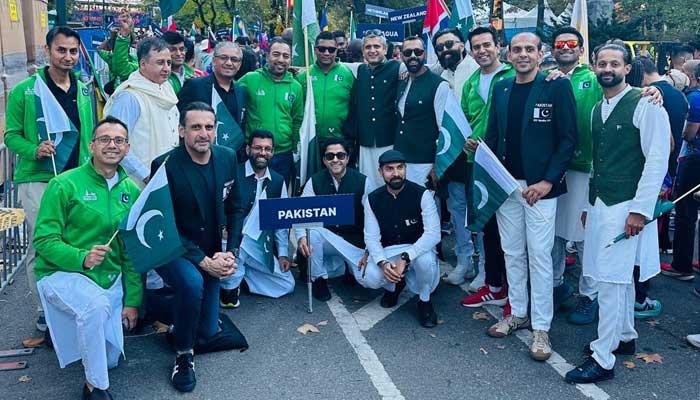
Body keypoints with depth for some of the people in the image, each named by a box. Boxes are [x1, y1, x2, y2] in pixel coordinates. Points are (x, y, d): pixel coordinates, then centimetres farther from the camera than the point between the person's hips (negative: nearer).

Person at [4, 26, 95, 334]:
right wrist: (34, 150, -19)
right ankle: (44, 310, 14)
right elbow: (12, 135, 0)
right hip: (38, 180, -3)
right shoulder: (24, 91, -2)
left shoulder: (84, 91, 10)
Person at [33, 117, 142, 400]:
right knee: (96, 303, -38)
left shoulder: (132, 191, 4)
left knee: (110, 359, 5)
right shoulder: (64, 185, -10)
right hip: (62, 273, -5)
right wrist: (82, 257, -29)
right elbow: (44, 240, -11)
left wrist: (132, 301, 4)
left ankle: (73, 327, 38)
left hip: (110, 279, 5)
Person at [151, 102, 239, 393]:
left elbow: (234, 210, 4)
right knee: (192, 282, -38)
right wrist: (202, 261, -24)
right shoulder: (165, 166, -20)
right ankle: (183, 353, -11)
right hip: (172, 250, -5)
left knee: (207, 331, 7)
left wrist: (228, 254, -7)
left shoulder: (228, 158, -5)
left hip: (212, 255, 5)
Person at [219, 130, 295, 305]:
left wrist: (283, 253, 6)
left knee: (287, 285, 0)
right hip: (233, 238, -5)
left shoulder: (278, 181, 7)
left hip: (261, 245, 5)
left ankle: (239, 272, 16)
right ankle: (229, 286, -12)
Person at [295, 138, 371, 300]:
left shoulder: (362, 182, -6)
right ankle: (318, 279, -8)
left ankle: (347, 262, 14)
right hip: (326, 240, 0)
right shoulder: (315, 182, -5)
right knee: (311, 231, -33)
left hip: (355, 241, 0)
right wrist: (301, 237, -33)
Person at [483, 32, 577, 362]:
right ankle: (517, 314, 28)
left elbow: (568, 138, -8)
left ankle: (541, 329, 10)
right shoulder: (501, 89, 9)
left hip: (539, 186, -4)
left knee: (539, 257, -1)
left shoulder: (557, 87, -5)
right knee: (512, 254, 13)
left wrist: (547, 181, -15)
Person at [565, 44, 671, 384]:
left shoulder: (645, 104, -9)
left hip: (627, 206, -7)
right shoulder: (597, 109, 13)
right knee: (621, 276, 17)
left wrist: (640, 209, -16)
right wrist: (590, 204, 15)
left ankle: (603, 358, -1)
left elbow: (658, 159, -13)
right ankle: (625, 337, 31)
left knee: (611, 278, -7)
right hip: (599, 204, 7)